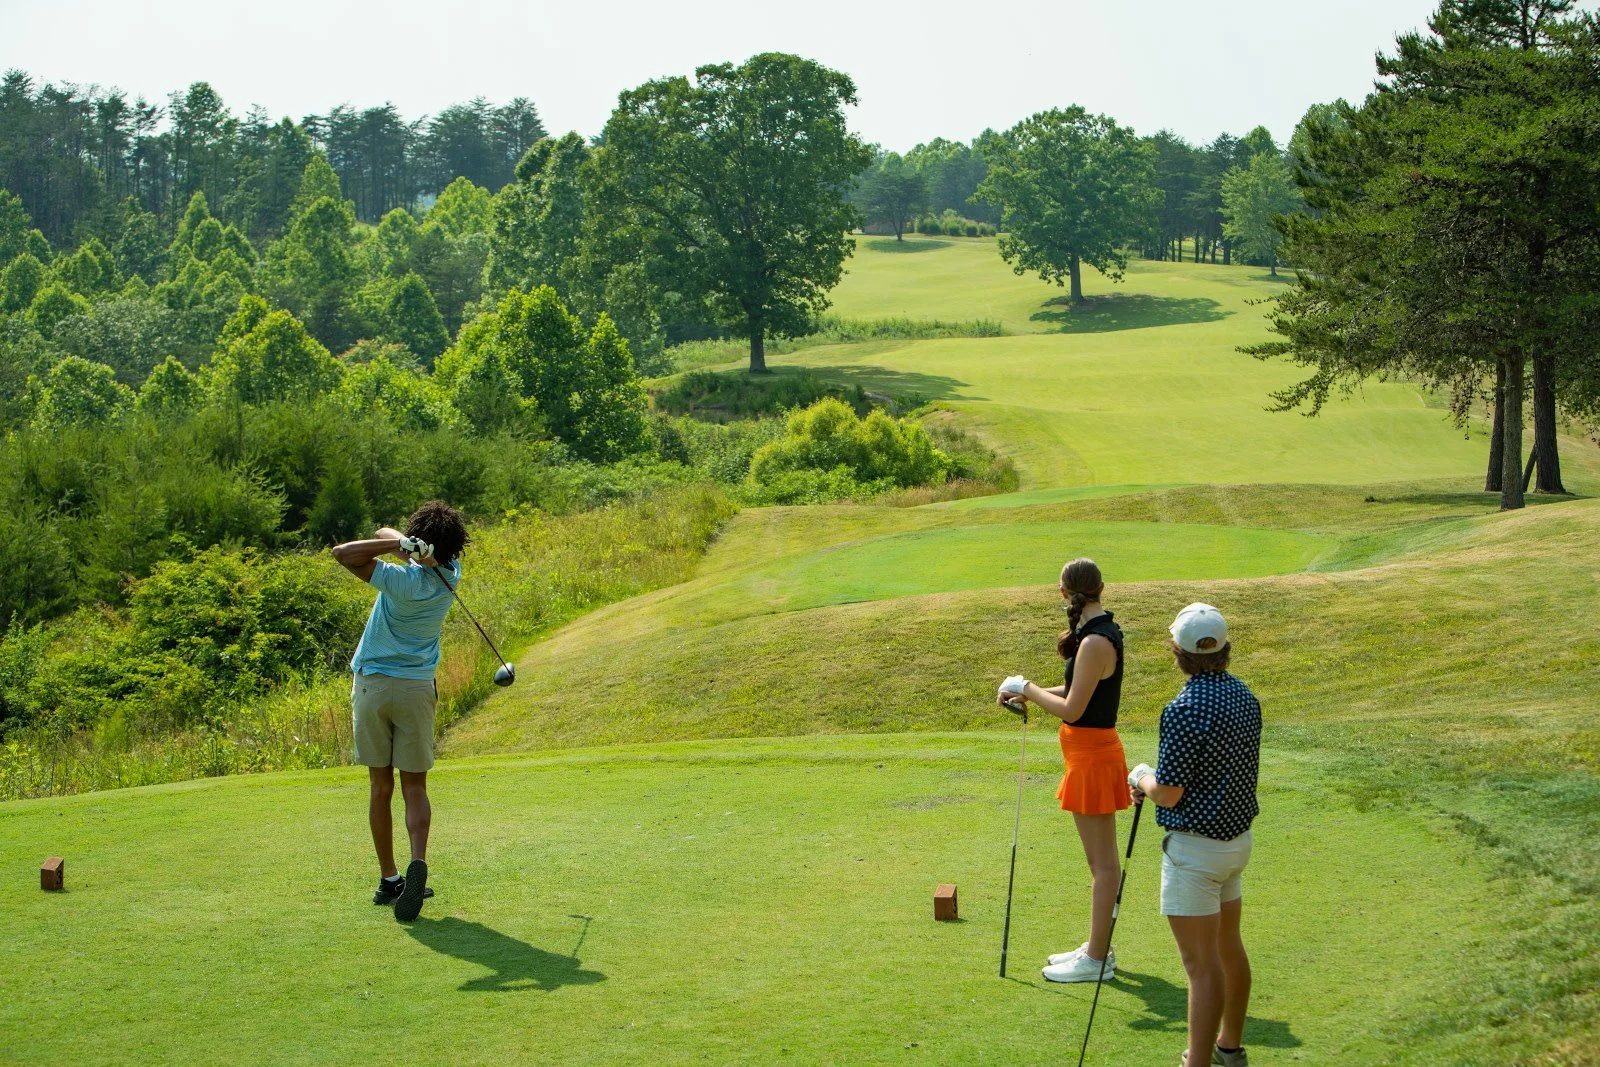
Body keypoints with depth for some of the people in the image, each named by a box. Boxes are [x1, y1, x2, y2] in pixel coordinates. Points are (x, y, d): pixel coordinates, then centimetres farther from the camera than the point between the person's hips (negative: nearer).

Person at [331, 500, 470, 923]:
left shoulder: (404, 580, -15)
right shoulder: (449, 575, -1)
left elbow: (343, 553, -18)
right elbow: (385, 532, 7)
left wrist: (400, 544, -20)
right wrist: (403, 543, -16)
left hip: (371, 684, -2)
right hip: (417, 687, 2)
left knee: (381, 787, 8)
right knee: (414, 786, 3)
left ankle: (388, 879, 10)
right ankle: (418, 862, -21)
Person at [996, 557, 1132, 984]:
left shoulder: (1095, 642, -22)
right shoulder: (1102, 633, 8)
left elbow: (1072, 709, -21)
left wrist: (1027, 688, -9)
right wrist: (1030, 694, 9)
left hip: (1093, 755, -10)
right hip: (1093, 752, 10)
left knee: (1102, 861, -2)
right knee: (1102, 859, 17)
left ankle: (1096, 958, 5)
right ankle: (1098, 946, 27)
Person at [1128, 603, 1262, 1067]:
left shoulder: (1185, 710, -23)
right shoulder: (1245, 697, 3)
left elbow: (1168, 793, -21)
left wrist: (1142, 776, 2)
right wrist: (1155, 782, 16)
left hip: (1195, 847, -9)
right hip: (1238, 836, 9)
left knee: (1202, 965, -6)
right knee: (1229, 946, 21)